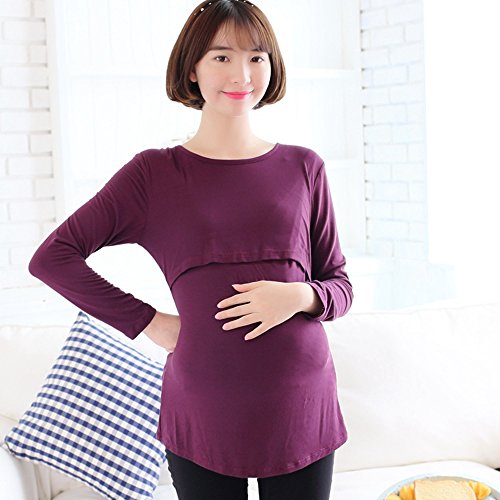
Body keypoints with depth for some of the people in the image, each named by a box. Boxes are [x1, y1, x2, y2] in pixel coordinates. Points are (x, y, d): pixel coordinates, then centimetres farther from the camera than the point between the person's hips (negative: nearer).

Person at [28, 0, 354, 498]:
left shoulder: (303, 168, 5)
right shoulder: (153, 173, 0)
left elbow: (339, 284, 9)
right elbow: (52, 257, -2)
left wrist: (300, 296, -13)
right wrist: (148, 322, -5)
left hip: (300, 408, 2)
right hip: (205, 414, -1)